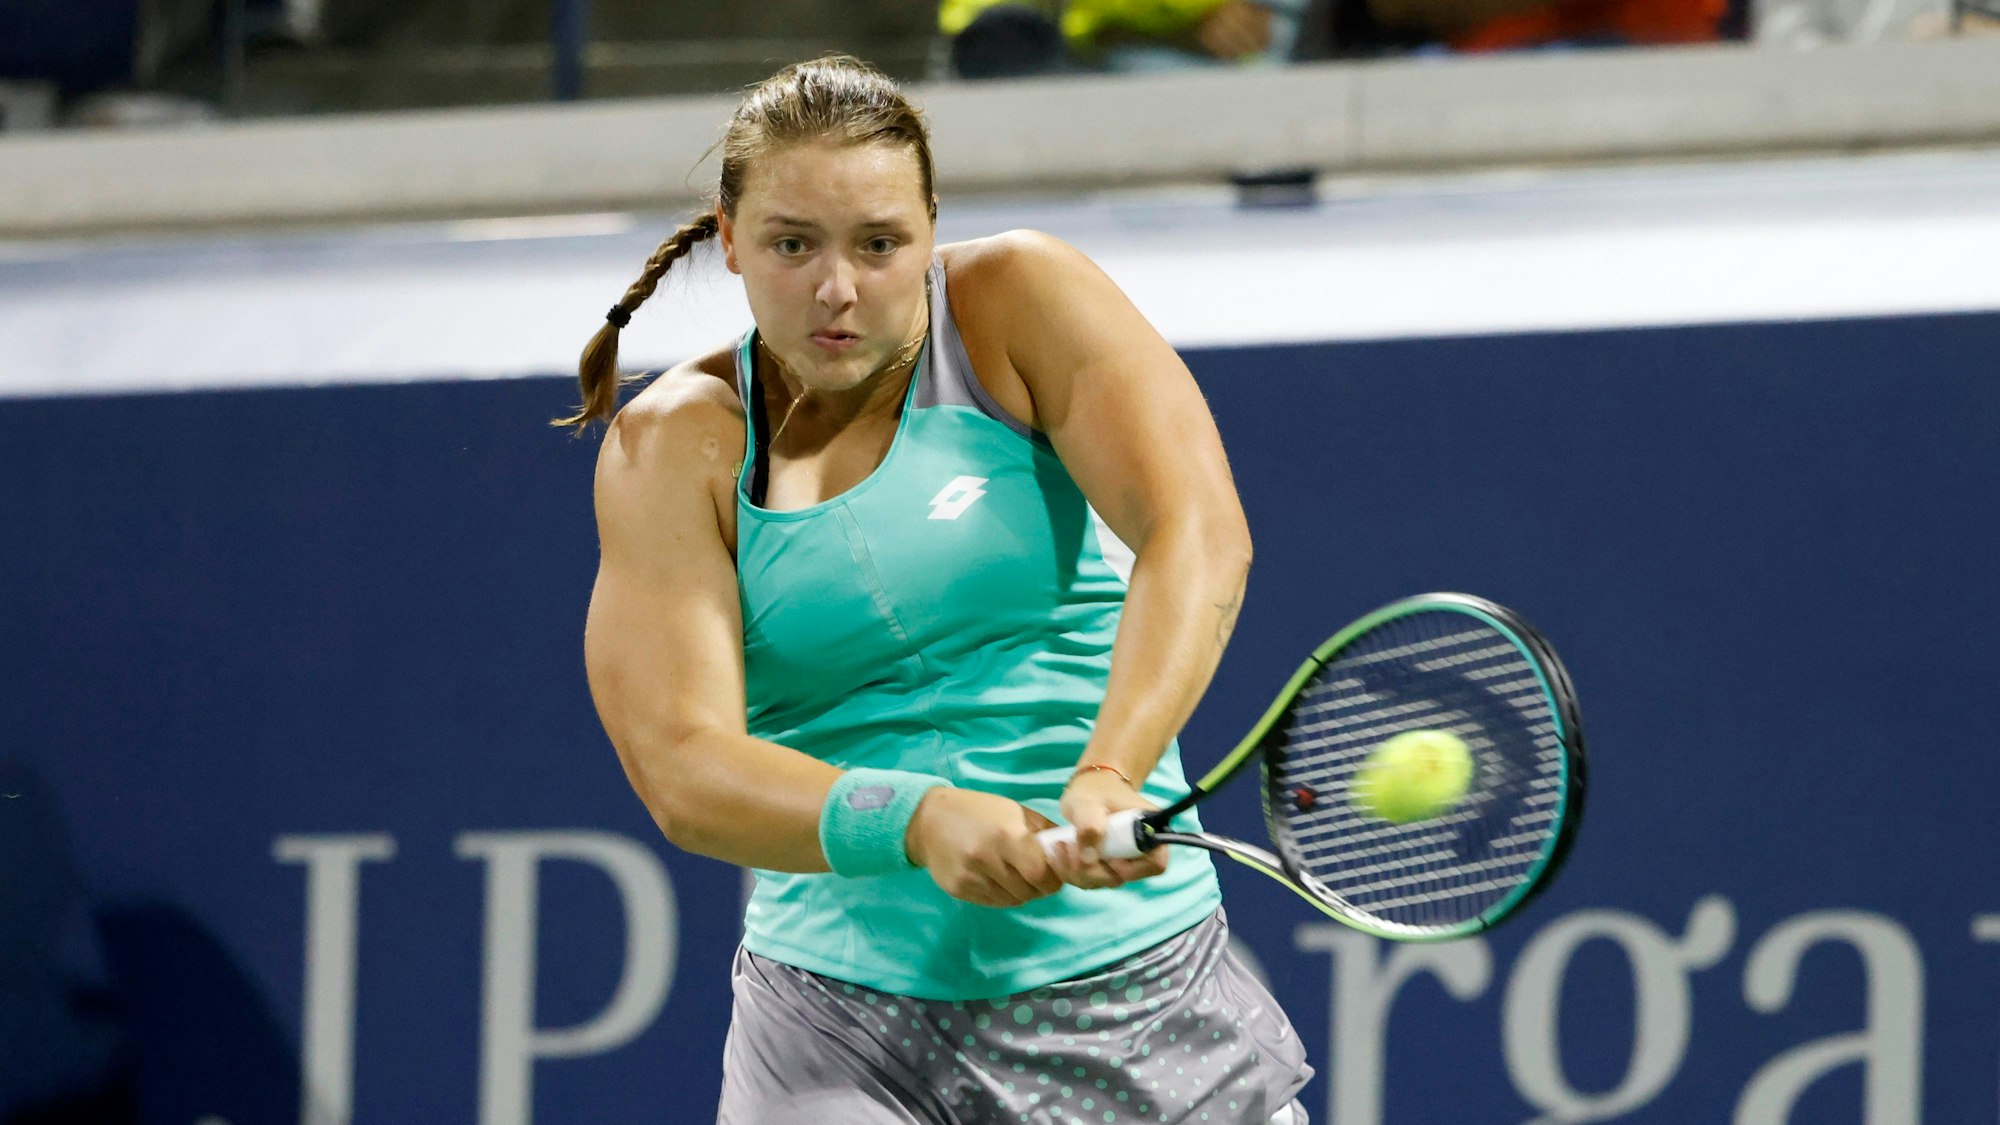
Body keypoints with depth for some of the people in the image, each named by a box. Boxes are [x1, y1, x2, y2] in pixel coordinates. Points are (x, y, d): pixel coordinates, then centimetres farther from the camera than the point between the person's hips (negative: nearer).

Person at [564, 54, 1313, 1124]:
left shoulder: (1019, 302, -2)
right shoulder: (674, 449, -1)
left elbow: (1197, 535, -15)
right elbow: (681, 767, -12)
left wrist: (1110, 774, -32)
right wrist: (917, 822, -30)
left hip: (1134, 983, 0)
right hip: (838, 1022, 0)